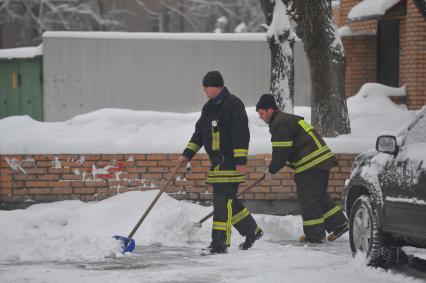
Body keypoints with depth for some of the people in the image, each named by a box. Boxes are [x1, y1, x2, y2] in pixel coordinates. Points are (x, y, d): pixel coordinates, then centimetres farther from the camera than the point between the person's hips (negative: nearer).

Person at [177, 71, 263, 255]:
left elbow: (241, 134, -16)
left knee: (223, 200, -10)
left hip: (230, 162, -9)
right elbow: (199, 133, 21)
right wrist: (187, 155, 14)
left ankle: (220, 243, -9)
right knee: (228, 201, 13)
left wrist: (241, 161, -20)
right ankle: (252, 231, 28)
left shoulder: (233, 104, -12)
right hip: (217, 162, 9)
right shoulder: (209, 107, 15)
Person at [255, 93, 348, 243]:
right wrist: (273, 167, 23)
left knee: (307, 197, -3)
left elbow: (282, 152, -15)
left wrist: (272, 170, -3)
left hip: (310, 163, -10)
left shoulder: (279, 124, -11)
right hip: (322, 158, 10)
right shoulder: (288, 119, 23)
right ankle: (339, 223, 18)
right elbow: (286, 150, 28)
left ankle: (315, 234, 0)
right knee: (319, 195, 18)